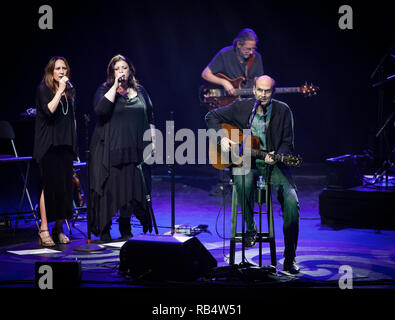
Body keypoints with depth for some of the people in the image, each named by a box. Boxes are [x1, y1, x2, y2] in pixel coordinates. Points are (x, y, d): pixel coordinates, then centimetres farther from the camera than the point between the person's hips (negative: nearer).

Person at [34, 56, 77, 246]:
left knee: (65, 186, 2)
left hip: (65, 145, 6)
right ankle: (44, 230, -10)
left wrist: (74, 145, 16)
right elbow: (49, 110, -17)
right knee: (49, 186, -11)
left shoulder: (70, 91, 15)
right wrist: (60, 91, -16)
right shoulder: (44, 89, -1)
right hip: (49, 145, -6)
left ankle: (59, 229, 9)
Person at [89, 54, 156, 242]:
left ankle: (125, 229, 17)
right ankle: (104, 231, 4)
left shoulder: (139, 91, 14)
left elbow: (150, 118, 19)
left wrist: (152, 140, 12)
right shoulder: (105, 90, 1)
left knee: (132, 187, 4)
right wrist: (115, 87, -17)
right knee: (108, 188, -4)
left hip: (134, 149, 4)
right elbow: (100, 110, -19)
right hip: (110, 149, -4)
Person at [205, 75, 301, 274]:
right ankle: (250, 228, -9)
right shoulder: (241, 107, 3)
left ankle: (289, 257, -13)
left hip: (273, 164, 0)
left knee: (292, 202, -23)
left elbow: (287, 143, 1)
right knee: (243, 183, -37)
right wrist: (222, 138, -5)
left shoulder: (283, 111, 0)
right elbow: (212, 116, 12)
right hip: (245, 161, 0)